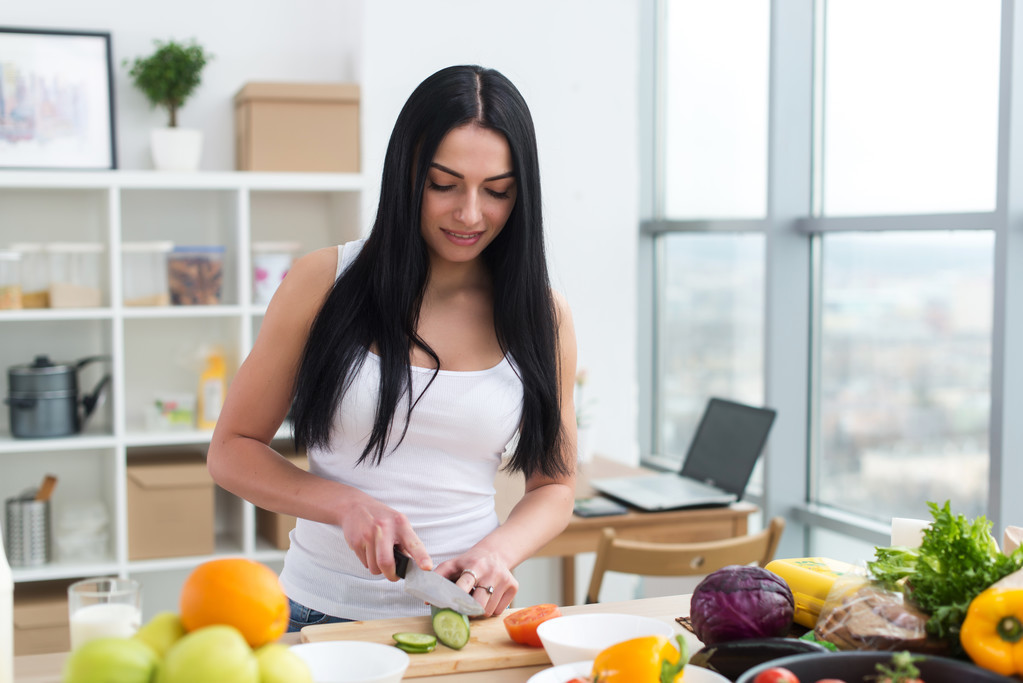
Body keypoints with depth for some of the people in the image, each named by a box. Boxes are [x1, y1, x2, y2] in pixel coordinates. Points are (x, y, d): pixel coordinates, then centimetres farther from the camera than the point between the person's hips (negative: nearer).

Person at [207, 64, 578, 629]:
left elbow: (553, 486, 12)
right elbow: (232, 450, 4)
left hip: (462, 616, 1)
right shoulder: (325, 282, 0)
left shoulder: (541, 314, 4)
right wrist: (349, 505, -12)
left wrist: (498, 551, -9)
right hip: (321, 616, -1)